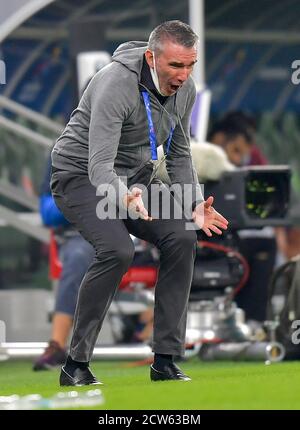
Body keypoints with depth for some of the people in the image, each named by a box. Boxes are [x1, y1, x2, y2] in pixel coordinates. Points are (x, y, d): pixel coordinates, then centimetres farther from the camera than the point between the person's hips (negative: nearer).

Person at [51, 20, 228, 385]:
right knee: (117, 249, -30)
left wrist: (195, 204, -5)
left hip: (134, 178, 7)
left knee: (182, 237, -15)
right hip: (80, 175, -7)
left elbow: (179, 155, 10)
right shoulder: (116, 85, -30)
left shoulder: (184, 90, -5)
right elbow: (100, 164, -36)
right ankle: (76, 366, -19)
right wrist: (125, 198, -57)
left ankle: (165, 361, -8)